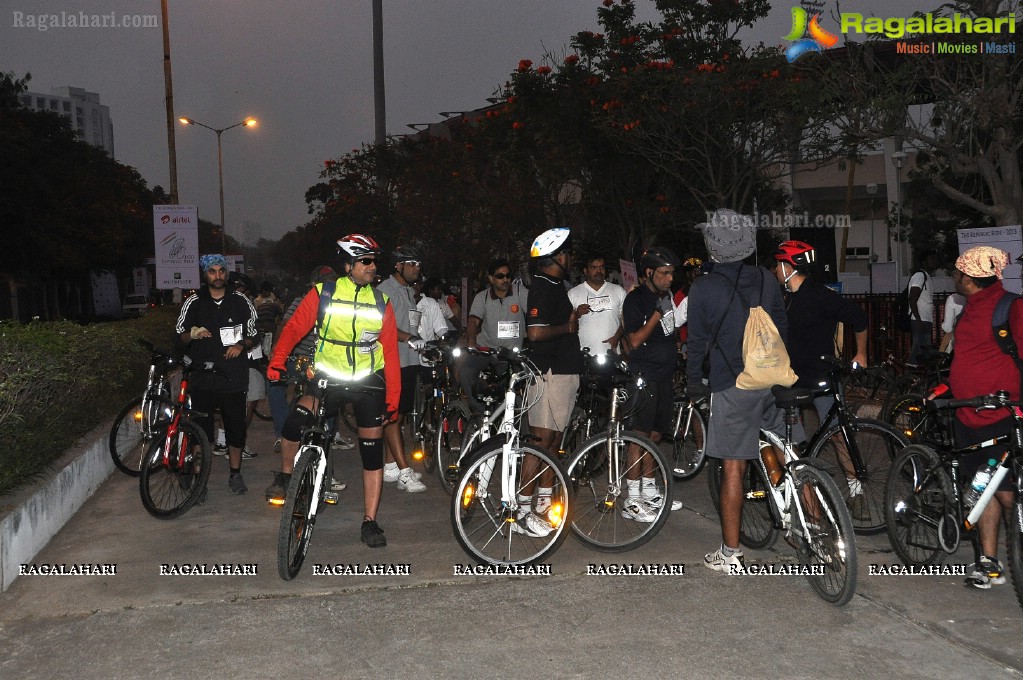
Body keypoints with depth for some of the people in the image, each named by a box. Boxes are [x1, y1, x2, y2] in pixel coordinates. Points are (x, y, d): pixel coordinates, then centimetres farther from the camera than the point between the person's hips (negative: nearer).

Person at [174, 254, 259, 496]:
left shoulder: (241, 302, 5)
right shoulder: (194, 302, 3)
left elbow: (254, 336, 12)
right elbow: (179, 336, 7)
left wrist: (241, 345, -9)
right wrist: (193, 334, -14)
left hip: (233, 377, 1)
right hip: (202, 377, -1)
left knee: (236, 427, 6)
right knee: (200, 429, -1)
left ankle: (235, 474, 23)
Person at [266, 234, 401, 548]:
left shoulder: (381, 303, 1)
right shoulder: (323, 294, -4)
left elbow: (390, 352, 1)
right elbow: (294, 327, -7)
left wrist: (392, 398, -1)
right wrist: (277, 361, -21)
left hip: (368, 381, 2)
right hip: (328, 375, -1)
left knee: (373, 452, 0)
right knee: (295, 421, -26)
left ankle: (370, 522, 12)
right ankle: (285, 477, 3)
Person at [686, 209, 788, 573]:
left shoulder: (703, 288, -8)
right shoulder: (765, 278, 5)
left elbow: (698, 342, -4)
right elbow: (782, 325, 11)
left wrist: (694, 384, 10)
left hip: (732, 386, -4)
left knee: (733, 467, 1)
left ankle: (730, 554, 9)